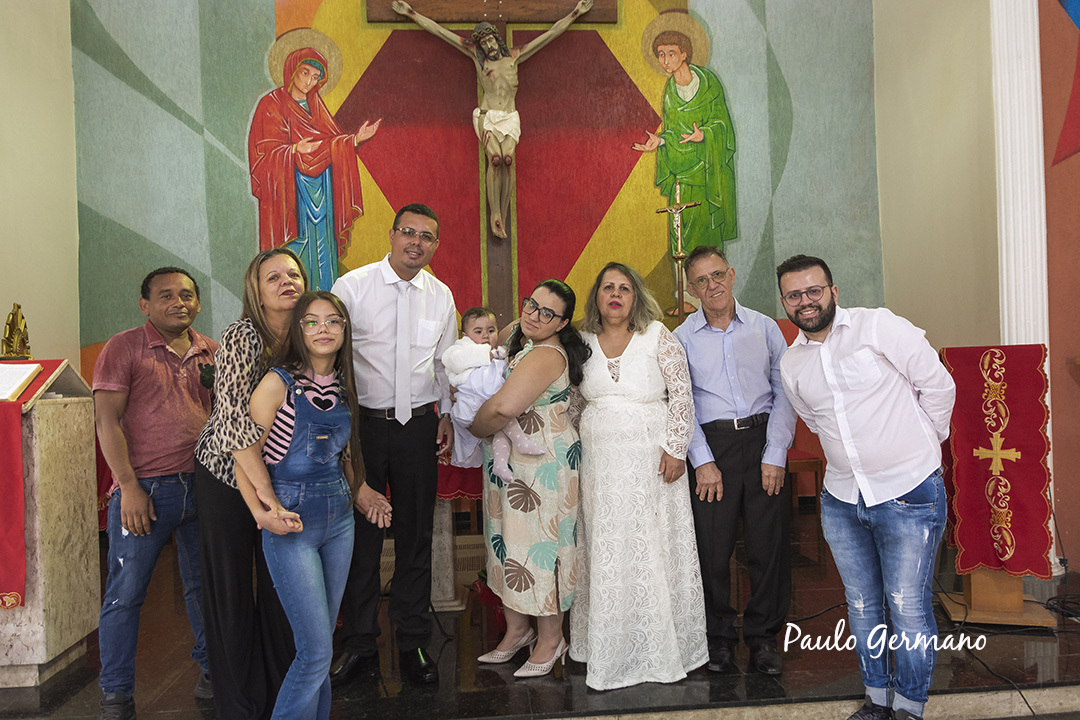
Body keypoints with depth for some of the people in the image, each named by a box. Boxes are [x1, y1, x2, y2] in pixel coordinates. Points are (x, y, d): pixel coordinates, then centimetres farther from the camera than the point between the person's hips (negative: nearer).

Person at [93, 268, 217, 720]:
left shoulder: (212, 353, 11)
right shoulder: (124, 348, -1)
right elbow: (107, 419, -7)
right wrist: (129, 486, -13)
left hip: (204, 486, 4)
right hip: (145, 490, -4)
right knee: (125, 593, 3)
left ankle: (210, 667, 30)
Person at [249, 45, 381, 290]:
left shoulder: (316, 105, 17)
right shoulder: (272, 104, -3)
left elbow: (332, 144, 13)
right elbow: (267, 150, -11)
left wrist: (356, 139, -2)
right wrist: (294, 150, -27)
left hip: (321, 189, 6)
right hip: (292, 190, -6)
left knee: (322, 241, 5)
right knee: (297, 248, -9)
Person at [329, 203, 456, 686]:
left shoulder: (441, 295, 7)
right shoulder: (352, 286, -4)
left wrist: (447, 414, 11)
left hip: (419, 425, 3)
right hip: (362, 423, -2)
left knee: (416, 535, 8)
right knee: (360, 534, 4)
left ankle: (413, 643, 22)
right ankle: (359, 644, 19)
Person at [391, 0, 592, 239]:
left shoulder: (514, 56, 13)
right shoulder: (476, 55, 11)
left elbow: (551, 33, 17)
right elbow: (439, 31, 12)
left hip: (509, 118, 1)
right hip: (487, 116, -1)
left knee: (508, 160, -21)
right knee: (495, 159, -23)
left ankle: (503, 218, -16)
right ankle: (495, 217, -21)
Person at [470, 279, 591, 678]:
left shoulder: (546, 356, -23)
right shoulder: (518, 337, 7)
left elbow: (503, 407, -33)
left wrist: (476, 429, -12)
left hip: (543, 465, -10)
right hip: (510, 464, 10)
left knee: (538, 545, 2)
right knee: (509, 542, 16)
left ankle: (550, 638, 20)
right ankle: (517, 630, 32)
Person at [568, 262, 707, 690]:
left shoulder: (658, 337, -2)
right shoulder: (583, 342, 7)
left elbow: (681, 393, -4)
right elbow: (573, 401, 16)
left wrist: (675, 449, -10)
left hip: (652, 460, -2)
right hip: (600, 463, 3)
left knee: (654, 549, 3)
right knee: (606, 553, 6)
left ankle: (661, 648, 18)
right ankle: (610, 652, 19)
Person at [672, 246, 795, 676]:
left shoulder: (764, 327, 7)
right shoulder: (682, 338, 6)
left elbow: (784, 393, 4)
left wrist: (775, 455, -5)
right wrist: (703, 462, -6)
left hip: (763, 438, 1)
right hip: (711, 444, -1)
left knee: (769, 543, 3)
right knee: (712, 546, 0)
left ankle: (762, 634, 21)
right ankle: (719, 636, 20)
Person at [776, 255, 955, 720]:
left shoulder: (878, 326, -10)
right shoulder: (791, 364, 6)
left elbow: (938, 384, -4)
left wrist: (920, 446, 6)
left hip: (908, 493, -5)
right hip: (841, 500, 5)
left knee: (907, 607, 0)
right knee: (862, 605, 13)